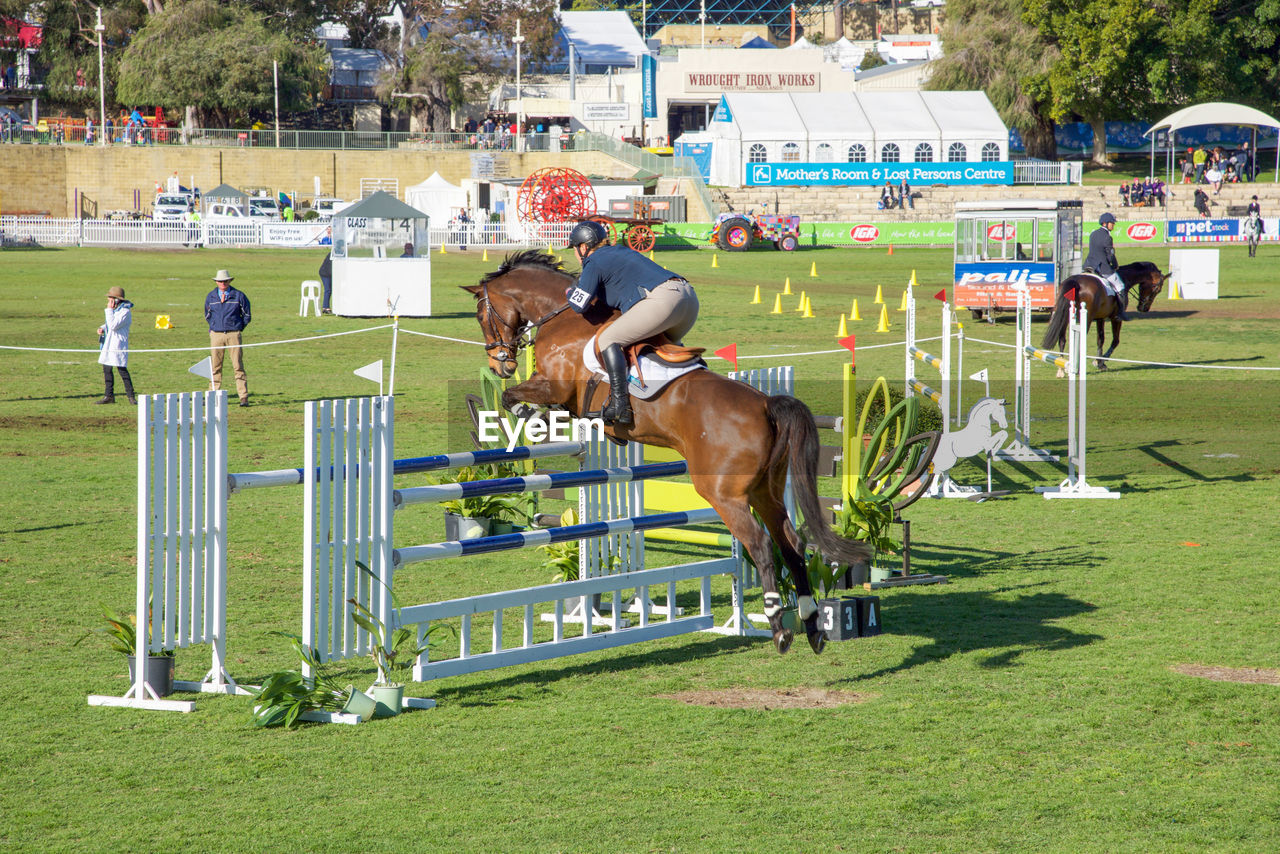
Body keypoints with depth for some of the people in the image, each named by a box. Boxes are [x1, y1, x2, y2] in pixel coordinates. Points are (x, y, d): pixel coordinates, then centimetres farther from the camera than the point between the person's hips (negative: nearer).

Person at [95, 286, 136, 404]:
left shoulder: (125, 312, -15)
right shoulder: (115, 309, 14)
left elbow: (113, 326, -23)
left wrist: (109, 310, -17)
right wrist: (102, 328, 5)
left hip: (119, 345, -9)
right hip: (109, 344, 9)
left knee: (122, 370, -8)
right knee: (106, 369, 9)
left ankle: (131, 396, -2)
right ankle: (109, 396, 16)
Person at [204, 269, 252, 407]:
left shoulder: (238, 296, 1)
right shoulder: (211, 297, 9)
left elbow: (247, 316, 9)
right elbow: (207, 315, 23)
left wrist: (238, 328, 6)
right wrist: (215, 326, 13)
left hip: (233, 334, -2)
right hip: (216, 334, 2)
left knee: (238, 366, -6)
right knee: (215, 367, 3)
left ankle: (244, 397, -5)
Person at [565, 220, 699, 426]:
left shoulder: (594, 264, 6)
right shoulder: (621, 252, 31)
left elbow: (579, 306, 1)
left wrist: (572, 292, 24)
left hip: (661, 299, -9)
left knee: (608, 340, -6)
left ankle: (620, 405, -17)